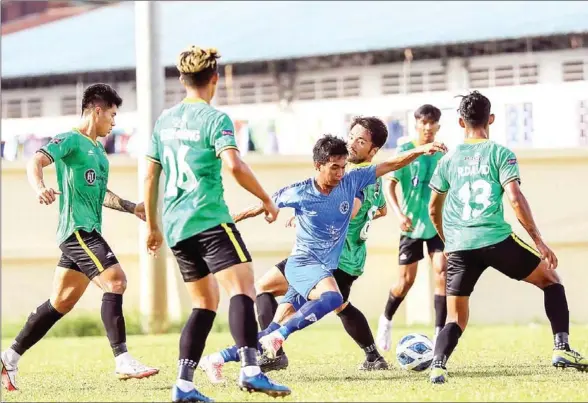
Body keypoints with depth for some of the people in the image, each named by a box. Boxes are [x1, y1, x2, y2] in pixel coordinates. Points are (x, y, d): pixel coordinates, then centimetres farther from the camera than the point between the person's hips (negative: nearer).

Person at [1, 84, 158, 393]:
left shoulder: (98, 149, 22)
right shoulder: (70, 140, -6)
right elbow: (36, 162, -21)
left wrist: (132, 207, 36)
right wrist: (39, 187, -40)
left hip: (87, 232, 10)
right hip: (77, 228, -10)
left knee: (61, 303, 10)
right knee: (115, 281, -18)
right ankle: (123, 362, -18)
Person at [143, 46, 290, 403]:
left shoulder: (165, 120, 16)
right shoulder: (215, 118, -5)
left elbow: (150, 176, 20)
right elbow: (234, 165, -20)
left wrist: (153, 226, 28)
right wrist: (267, 200, -8)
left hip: (175, 226, 7)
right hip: (209, 219, -7)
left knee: (205, 302, 15)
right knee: (242, 287, -16)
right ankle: (251, 369, -35)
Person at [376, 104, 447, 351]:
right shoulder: (405, 150, -7)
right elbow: (389, 185, -10)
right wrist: (399, 214, -22)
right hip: (411, 224, -2)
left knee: (442, 272, -14)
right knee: (406, 279, 1)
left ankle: (440, 333, -11)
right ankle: (386, 320, 29)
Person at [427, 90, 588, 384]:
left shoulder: (449, 160, 14)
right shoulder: (500, 154, 3)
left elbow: (433, 210, 21)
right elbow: (514, 198, -9)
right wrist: (538, 241, -4)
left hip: (459, 247, 3)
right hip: (496, 239, -3)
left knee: (456, 318, 10)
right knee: (551, 280, 18)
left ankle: (438, 365, -17)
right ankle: (562, 349, 6)